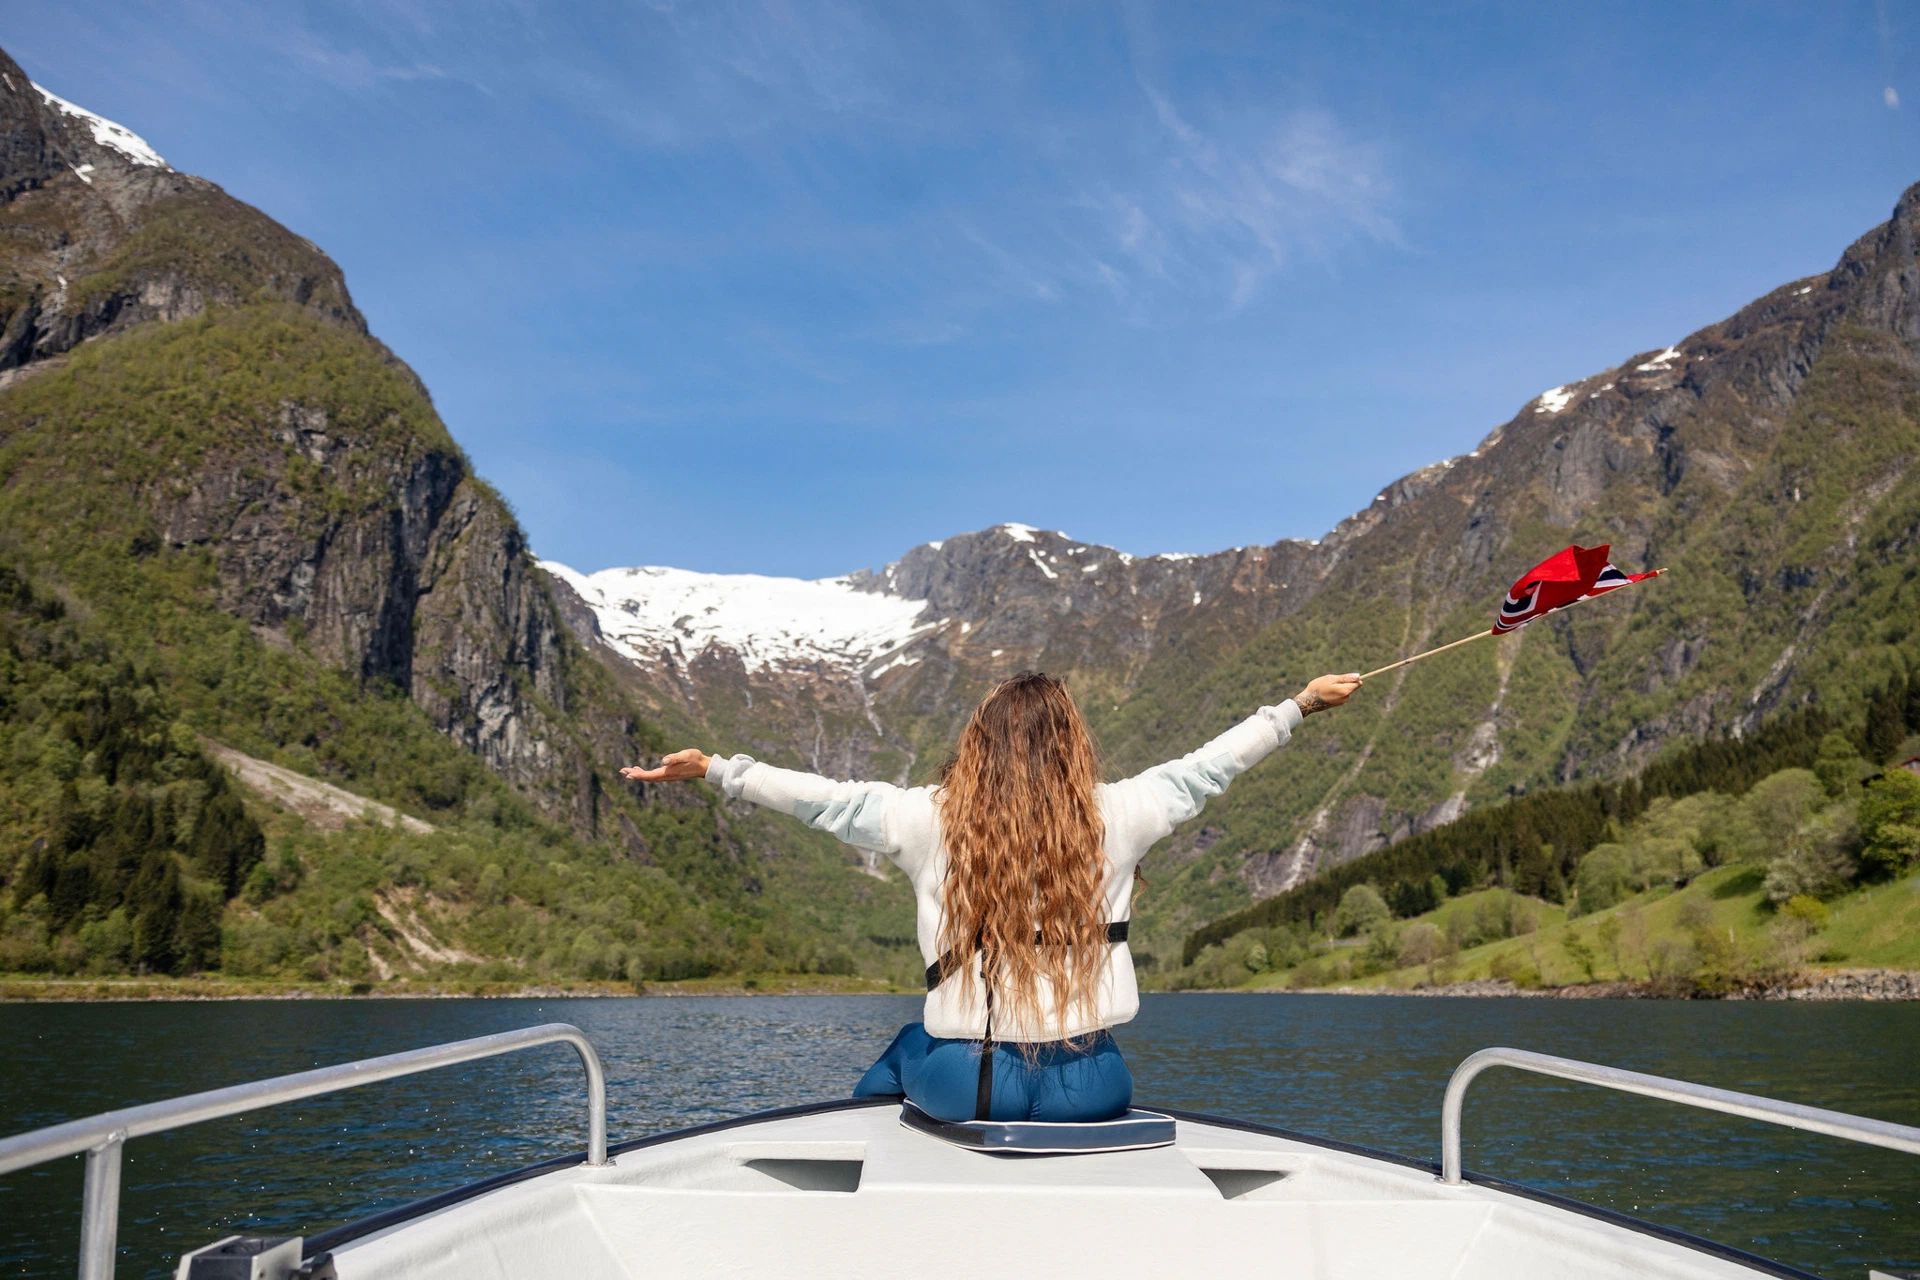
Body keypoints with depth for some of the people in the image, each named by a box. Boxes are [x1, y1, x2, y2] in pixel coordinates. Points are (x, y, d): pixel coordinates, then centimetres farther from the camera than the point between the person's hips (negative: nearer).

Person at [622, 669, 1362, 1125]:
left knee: (905, 1048, 34)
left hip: (961, 1085, 0)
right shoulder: (1113, 817, -1)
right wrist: (1300, 706, 24)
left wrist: (712, 770, 14)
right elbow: (1206, 768, 10)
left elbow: (824, 799, 2)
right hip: (1086, 1089, 1)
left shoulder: (931, 817, -4)